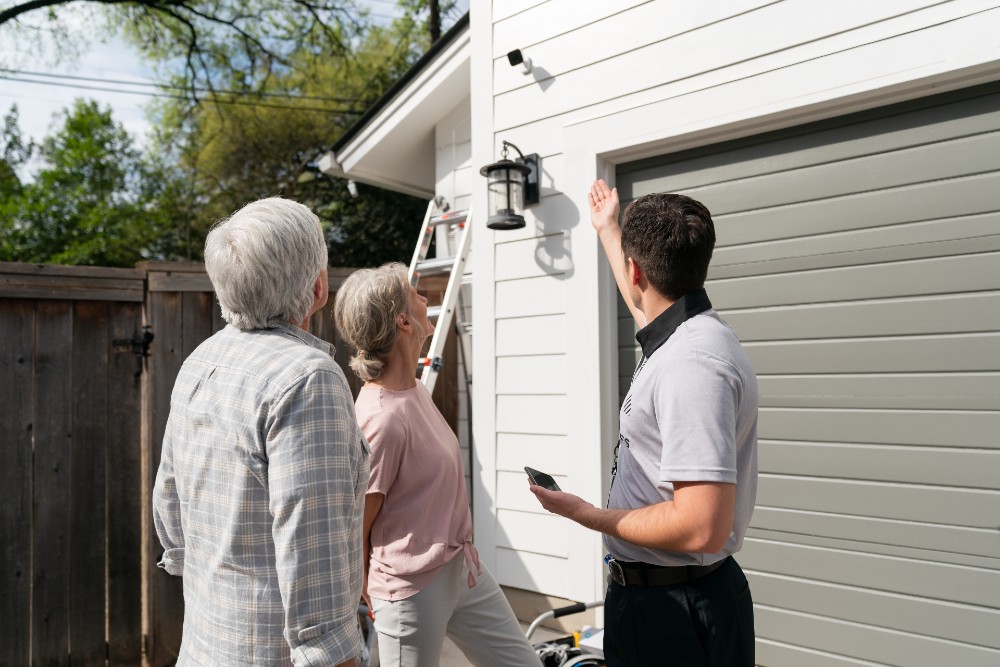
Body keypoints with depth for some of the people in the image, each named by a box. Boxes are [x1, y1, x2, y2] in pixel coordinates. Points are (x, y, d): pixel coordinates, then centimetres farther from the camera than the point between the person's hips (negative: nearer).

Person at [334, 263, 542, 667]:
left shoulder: (415, 390, 2)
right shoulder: (381, 419, -25)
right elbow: (354, 535, -16)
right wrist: (373, 600, -1)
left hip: (464, 569, 9)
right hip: (413, 590, -9)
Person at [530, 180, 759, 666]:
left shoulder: (692, 365, -28)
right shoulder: (679, 334, 3)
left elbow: (702, 528, -33)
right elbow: (644, 299, 30)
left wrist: (584, 515, -19)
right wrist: (607, 230, 42)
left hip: (676, 611, -9)